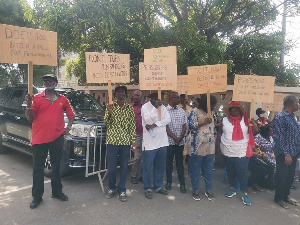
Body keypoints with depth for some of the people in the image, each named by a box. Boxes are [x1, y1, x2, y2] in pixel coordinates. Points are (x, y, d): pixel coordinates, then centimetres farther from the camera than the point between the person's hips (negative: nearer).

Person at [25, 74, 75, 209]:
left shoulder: (62, 100, 6)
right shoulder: (36, 99, 0)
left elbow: (71, 115, 15)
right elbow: (30, 118, -4)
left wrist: (68, 127, 0)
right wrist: (29, 104, -19)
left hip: (57, 138, 2)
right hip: (39, 139, -2)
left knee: (56, 167, 16)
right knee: (38, 169, 7)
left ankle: (57, 192, 31)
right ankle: (37, 197, 20)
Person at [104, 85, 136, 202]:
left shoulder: (130, 108, 6)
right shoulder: (110, 106, 4)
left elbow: (132, 125, 6)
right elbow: (106, 122, -1)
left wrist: (133, 140, 1)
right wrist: (109, 113, -20)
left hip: (125, 141, 1)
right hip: (112, 140, -1)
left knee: (124, 167, 7)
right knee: (111, 167, 5)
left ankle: (121, 190, 20)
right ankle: (111, 188, 27)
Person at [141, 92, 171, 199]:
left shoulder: (162, 106, 9)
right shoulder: (145, 107, -7)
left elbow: (168, 119, -4)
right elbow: (148, 120, -20)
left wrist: (155, 125, -15)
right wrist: (155, 107, -26)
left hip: (162, 141, 5)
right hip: (150, 142, -5)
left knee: (160, 166, 15)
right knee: (148, 167, 4)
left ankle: (158, 186, 30)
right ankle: (148, 188, 19)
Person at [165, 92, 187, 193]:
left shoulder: (181, 111, 7)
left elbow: (184, 126, 5)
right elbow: (165, 127, -8)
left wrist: (181, 137, -9)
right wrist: (175, 137, -14)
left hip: (180, 141, 3)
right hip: (169, 141, -2)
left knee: (180, 162, 8)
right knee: (169, 162, 9)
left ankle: (182, 184, 15)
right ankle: (169, 182, 23)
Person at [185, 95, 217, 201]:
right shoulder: (195, 112, -7)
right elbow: (191, 125, -16)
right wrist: (204, 122, -19)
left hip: (210, 147, 7)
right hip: (198, 146, -6)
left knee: (209, 169, 12)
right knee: (195, 169, 5)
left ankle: (208, 189, 25)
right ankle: (195, 190, 20)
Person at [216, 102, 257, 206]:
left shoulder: (245, 120, -1)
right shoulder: (224, 120, 1)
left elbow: (254, 133, -1)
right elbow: (219, 133, 7)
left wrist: (253, 125, -20)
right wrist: (218, 146, 3)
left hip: (242, 152, -2)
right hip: (228, 151, 2)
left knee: (242, 173, 0)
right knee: (230, 171, 15)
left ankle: (245, 193, 12)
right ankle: (233, 189, 32)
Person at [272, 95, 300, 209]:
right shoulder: (280, 117, -15)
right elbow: (280, 137, -19)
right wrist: (286, 154, -21)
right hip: (284, 154, -9)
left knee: (290, 176, 17)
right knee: (281, 177, 4)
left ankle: (285, 196, 32)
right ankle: (278, 198, 19)